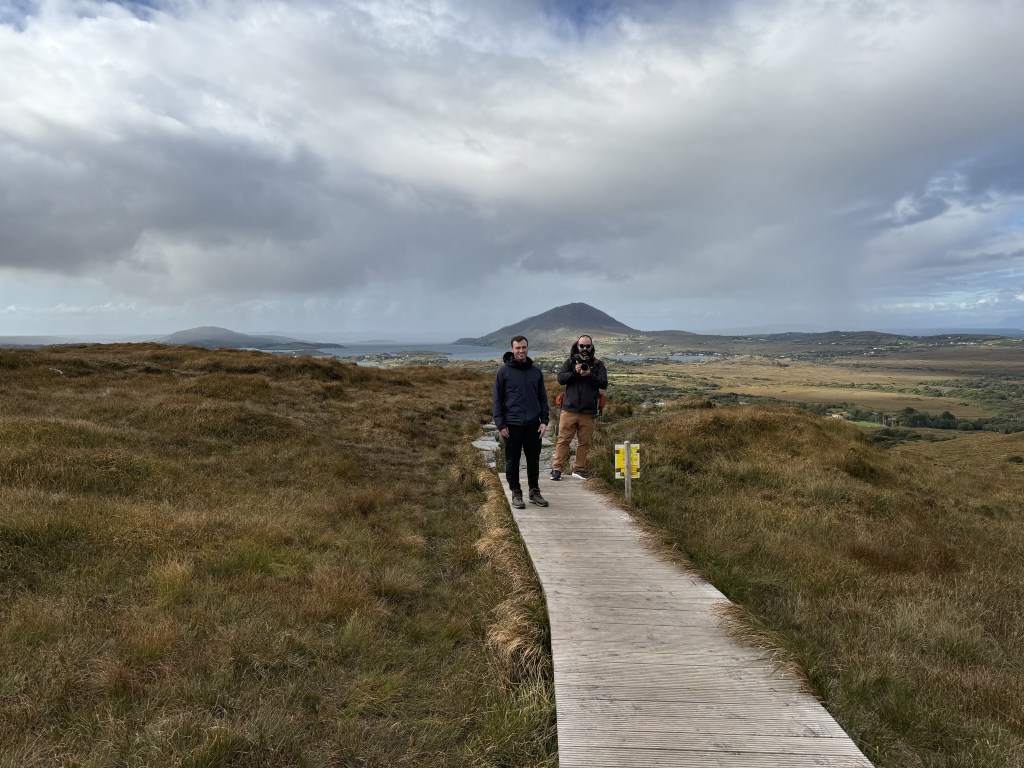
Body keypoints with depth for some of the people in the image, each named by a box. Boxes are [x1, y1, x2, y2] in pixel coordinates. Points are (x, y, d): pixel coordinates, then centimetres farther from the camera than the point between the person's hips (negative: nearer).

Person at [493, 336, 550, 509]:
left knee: (534, 460, 10)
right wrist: (500, 424, -8)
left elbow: (543, 398, 13)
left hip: (533, 424, 3)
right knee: (512, 461, 5)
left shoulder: (536, 371, 9)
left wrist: (544, 421, 3)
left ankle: (534, 491, 24)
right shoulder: (504, 371, 0)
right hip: (512, 425, -2)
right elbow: (497, 400, -1)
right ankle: (516, 493, 17)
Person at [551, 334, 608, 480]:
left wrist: (589, 375, -17)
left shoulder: (598, 364, 8)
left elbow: (604, 384, -4)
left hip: (589, 412, 1)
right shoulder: (570, 362, 9)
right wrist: (574, 372, -17)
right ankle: (557, 469, 3)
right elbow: (560, 378, -4)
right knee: (563, 440, -1)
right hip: (569, 410, -1)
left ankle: (579, 469, 19)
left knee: (584, 442, 8)